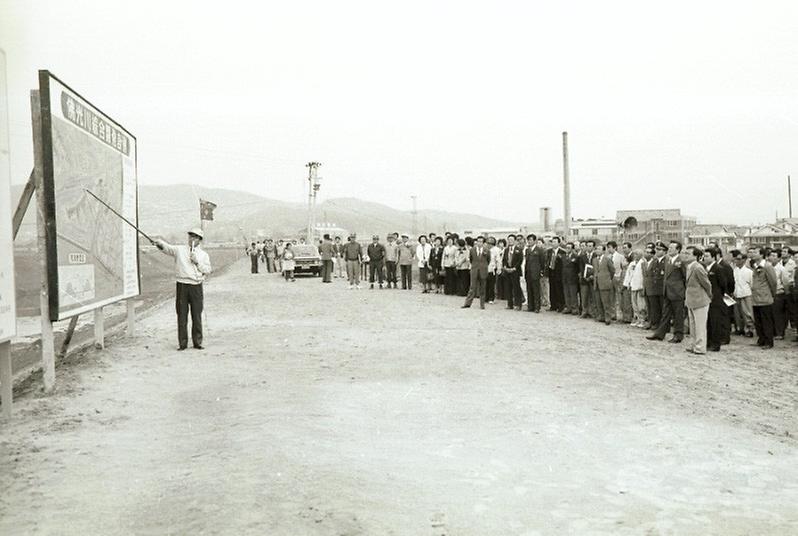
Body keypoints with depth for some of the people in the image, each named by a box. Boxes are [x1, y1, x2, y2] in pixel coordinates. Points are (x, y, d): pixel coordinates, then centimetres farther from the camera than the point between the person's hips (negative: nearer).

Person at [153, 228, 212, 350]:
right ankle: (182, 343, 8)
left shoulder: (204, 254, 11)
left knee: (197, 316, 4)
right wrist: (159, 243, -25)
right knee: (182, 316, 1)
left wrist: (197, 262, -7)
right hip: (182, 286, 0)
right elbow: (168, 248, -5)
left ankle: (197, 342, 13)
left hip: (196, 287, 0)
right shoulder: (180, 250, 9)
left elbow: (208, 271, 5)